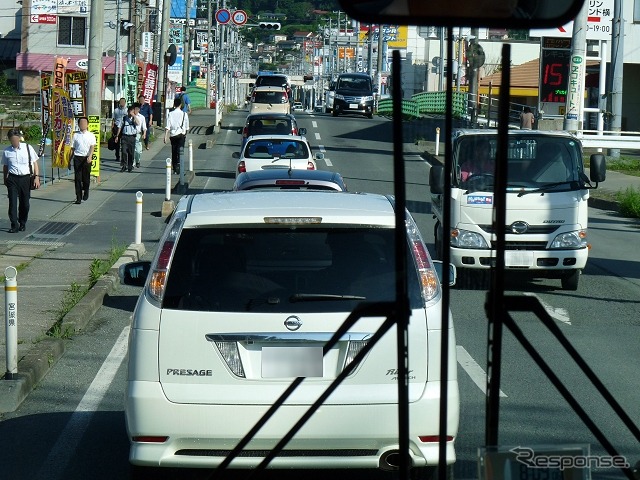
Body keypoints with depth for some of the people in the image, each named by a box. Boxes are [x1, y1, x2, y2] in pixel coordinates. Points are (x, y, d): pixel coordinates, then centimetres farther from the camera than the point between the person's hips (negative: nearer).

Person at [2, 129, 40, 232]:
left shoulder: (27, 148, -1)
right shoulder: (7, 151, 2)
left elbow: (34, 163, 4)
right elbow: (5, 167, 12)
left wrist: (36, 177, -3)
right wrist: (5, 179, 13)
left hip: (25, 178, 0)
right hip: (12, 178, 0)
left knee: (24, 203, 6)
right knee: (13, 202, -7)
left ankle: (22, 223, 24)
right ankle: (14, 225, -4)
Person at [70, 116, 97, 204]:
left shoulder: (91, 135, 4)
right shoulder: (76, 135, 9)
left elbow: (92, 146, -7)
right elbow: (72, 148, 12)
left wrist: (90, 156, -24)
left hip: (87, 158, -1)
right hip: (77, 157, 1)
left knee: (86, 177, 6)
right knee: (77, 178, -3)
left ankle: (86, 192, 33)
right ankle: (78, 198, -2)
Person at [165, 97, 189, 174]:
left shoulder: (170, 114, -4)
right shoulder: (184, 114, -4)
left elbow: (167, 126, -8)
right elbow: (187, 126, 5)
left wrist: (165, 136, -7)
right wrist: (186, 133, 23)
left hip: (172, 135, 1)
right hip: (181, 134, -1)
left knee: (173, 152, 12)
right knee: (179, 151, -4)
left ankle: (174, 168, 18)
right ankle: (178, 168, -17)